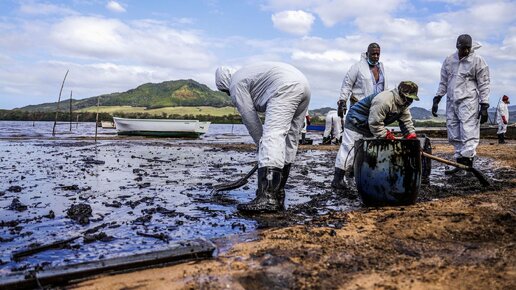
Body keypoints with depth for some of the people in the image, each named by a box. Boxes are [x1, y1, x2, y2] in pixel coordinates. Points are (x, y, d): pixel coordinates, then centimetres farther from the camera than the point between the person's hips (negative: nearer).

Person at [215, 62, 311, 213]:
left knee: (272, 138, -17)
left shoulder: (236, 84, 7)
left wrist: (261, 144, 11)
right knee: (289, 144, 9)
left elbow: (250, 118, 3)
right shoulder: (247, 73, 34)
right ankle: (278, 197, 13)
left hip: (286, 87, -10)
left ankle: (267, 198, -26)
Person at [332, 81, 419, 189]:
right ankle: (338, 179, -12)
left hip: (369, 126, 10)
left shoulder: (403, 105, 0)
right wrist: (387, 136, -27)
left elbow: (407, 122, 0)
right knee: (349, 149, -12)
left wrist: (412, 137, -13)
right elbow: (375, 123, -32)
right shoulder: (383, 100, -32)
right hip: (355, 122, -10)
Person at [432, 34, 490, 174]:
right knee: (454, 135, 7)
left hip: (468, 102, -5)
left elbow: (484, 85, -3)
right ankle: (460, 163, 14)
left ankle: (467, 162, -12)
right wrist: (436, 99, 11)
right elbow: (443, 82, 18)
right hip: (451, 102, 5)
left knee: (468, 134, -11)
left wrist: (484, 106, -8)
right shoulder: (449, 60, 12)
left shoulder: (478, 61, -2)